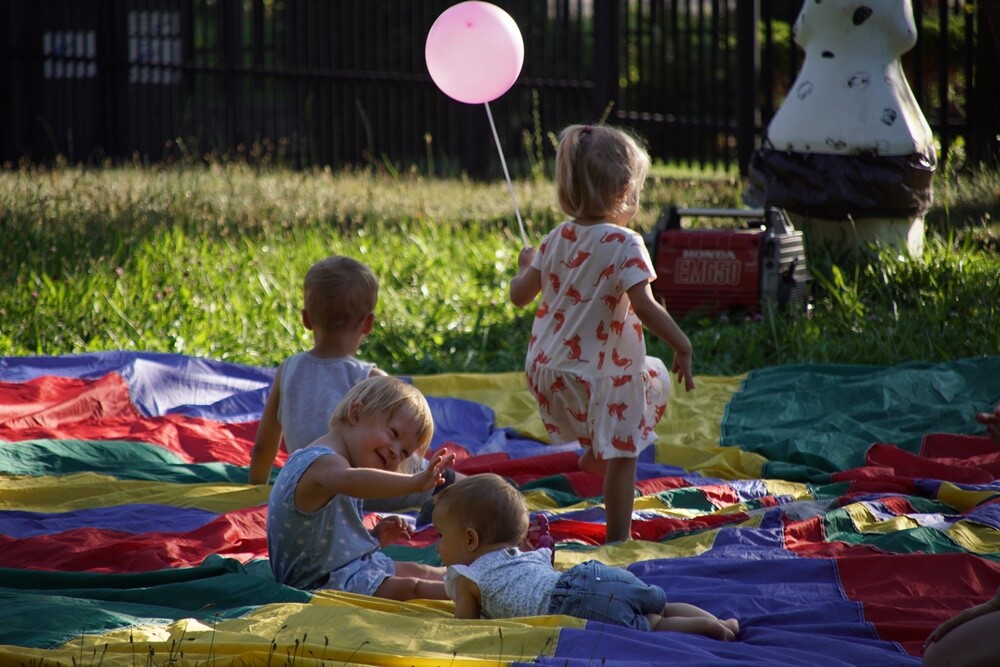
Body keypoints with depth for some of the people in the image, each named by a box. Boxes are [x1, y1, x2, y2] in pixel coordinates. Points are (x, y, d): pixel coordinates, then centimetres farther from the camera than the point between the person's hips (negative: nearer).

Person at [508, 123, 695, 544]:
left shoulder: (557, 240, 3)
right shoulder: (623, 245, -17)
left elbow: (520, 296, 11)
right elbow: (644, 307, -26)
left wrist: (525, 267, 32)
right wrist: (682, 346, -16)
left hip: (547, 370, 8)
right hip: (600, 375, -8)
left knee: (655, 378, 31)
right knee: (621, 455, 6)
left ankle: (594, 448, 27)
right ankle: (618, 537, 9)